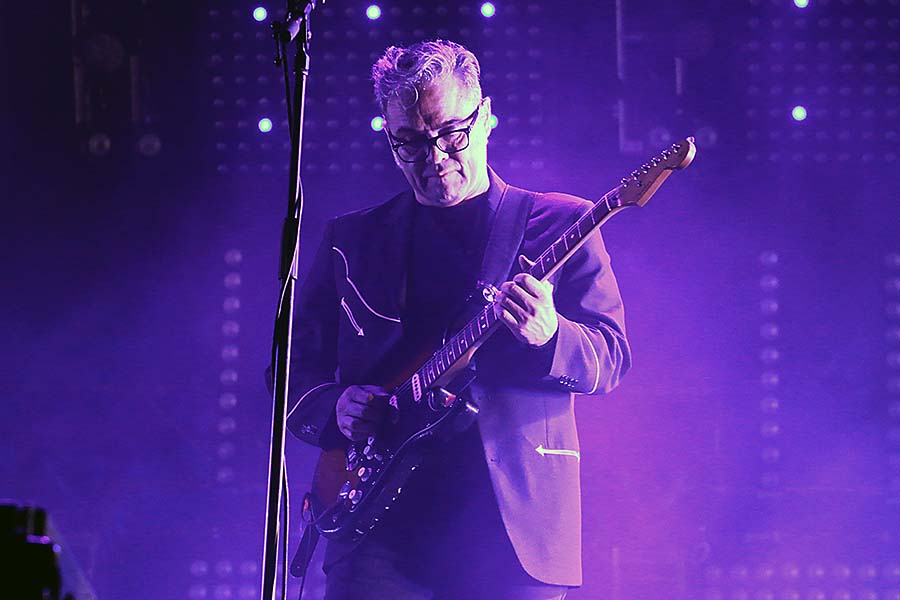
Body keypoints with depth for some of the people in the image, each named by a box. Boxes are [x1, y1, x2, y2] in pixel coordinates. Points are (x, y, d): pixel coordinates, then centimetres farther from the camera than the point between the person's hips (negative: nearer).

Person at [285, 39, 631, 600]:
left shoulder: (559, 223, 10)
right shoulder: (351, 239, 16)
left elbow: (612, 358, 2)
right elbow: (295, 368, 17)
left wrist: (548, 336, -20)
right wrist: (334, 407, -5)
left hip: (517, 527, -1)